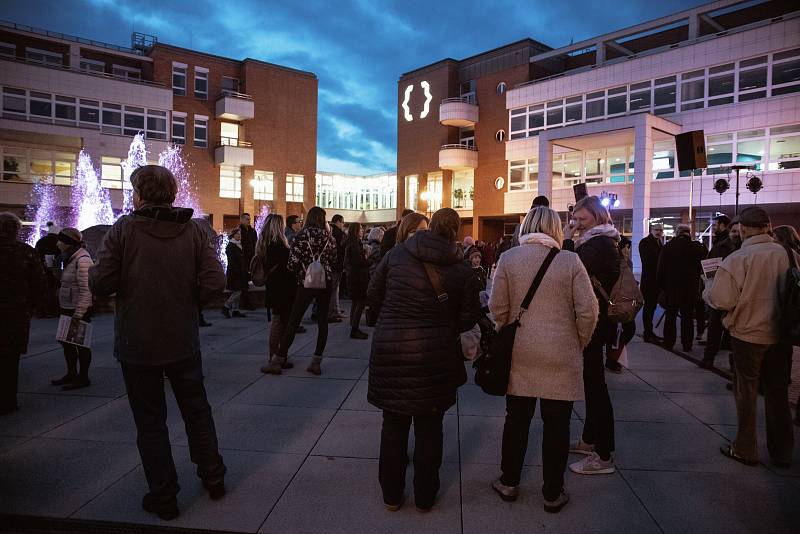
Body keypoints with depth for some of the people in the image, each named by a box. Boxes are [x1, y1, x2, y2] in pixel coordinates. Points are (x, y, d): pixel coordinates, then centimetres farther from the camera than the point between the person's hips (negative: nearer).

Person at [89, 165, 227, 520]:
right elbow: (214, 282, -12)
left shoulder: (125, 228, -12)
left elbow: (101, 284, -14)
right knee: (197, 410, 20)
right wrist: (188, 302, 6)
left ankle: (163, 497, 22)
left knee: (150, 421, 12)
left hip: (137, 344, -2)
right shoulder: (193, 230, -5)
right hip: (183, 341, 3)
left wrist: (92, 270, 8)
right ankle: (213, 478, 32)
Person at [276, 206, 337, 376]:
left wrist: (295, 273, 8)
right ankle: (317, 361, 6)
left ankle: (281, 357, 14)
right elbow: (333, 260, 7)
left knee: (294, 320, 7)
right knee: (322, 321, 8)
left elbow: (293, 260, -10)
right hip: (325, 282, 2)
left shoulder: (302, 235, -6)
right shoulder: (329, 237, 3)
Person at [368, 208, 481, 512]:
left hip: (389, 350, 1)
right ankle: (424, 496, 29)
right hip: (434, 354, -1)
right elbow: (469, 318, -3)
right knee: (429, 427, 15)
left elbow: (373, 296, 2)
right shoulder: (461, 269, -6)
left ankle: (391, 494, 30)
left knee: (394, 424, 16)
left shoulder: (397, 253, -2)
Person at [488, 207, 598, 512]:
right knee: (556, 424, 10)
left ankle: (509, 483, 29)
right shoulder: (570, 261, -7)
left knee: (517, 419, 15)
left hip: (520, 354, 2)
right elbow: (588, 311, -8)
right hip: (562, 357, -1)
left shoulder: (508, 258, -4)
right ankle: (553, 493, 23)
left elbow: (497, 307, -3)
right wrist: (579, 344, 7)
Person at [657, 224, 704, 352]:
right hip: (690, 288, 0)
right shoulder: (695, 248, -3)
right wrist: (697, 286, 11)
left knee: (670, 316, 7)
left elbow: (661, 269, -1)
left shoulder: (668, 247, -2)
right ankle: (687, 344, 9)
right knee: (687, 316, 6)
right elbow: (700, 269, 3)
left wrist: (661, 287, 2)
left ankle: (669, 343, 9)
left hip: (671, 286, 0)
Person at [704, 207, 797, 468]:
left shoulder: (737, 259, -19)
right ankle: (782, 452, 27)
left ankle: (745, 449, 21)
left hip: (747, 334, -4)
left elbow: (720, 301, -22)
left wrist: (708, 290, -1)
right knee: (778, 393, 16)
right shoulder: (789, 255, -7)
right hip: (781, 335, 4)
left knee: (746, 392, 11)